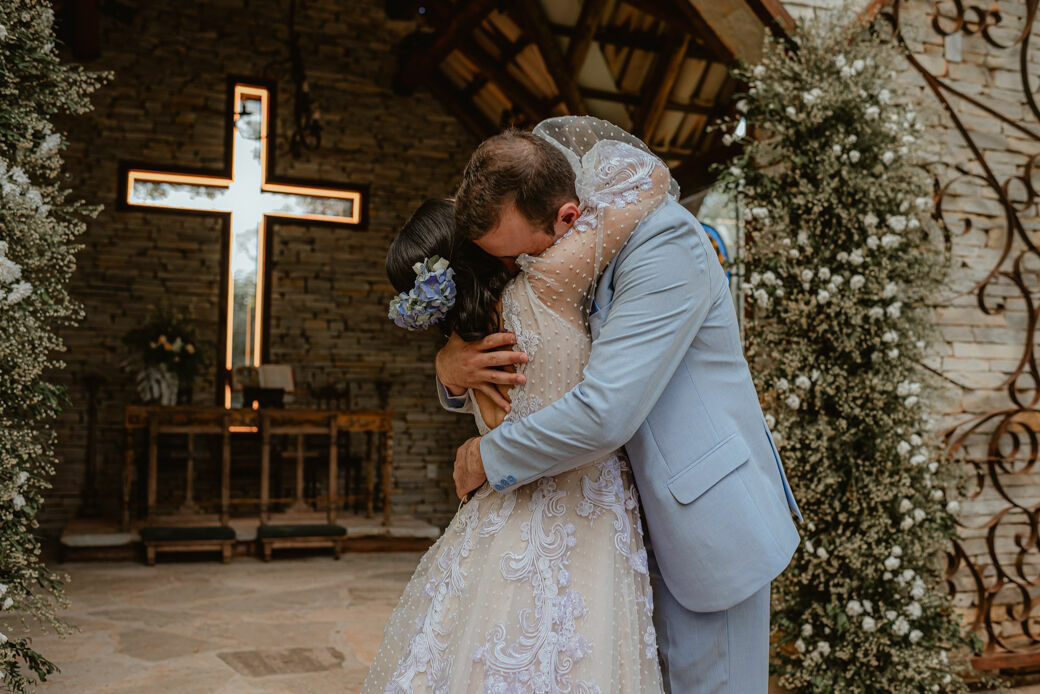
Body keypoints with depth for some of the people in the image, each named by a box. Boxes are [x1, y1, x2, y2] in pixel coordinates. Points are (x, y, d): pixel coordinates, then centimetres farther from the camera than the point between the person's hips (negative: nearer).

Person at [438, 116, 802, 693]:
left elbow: (603, 414, -32)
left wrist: (486, 458, -16)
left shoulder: (665, 243, -23)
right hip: (638, 533, 8)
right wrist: (452, 368, -11)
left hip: (704, 527, -8)